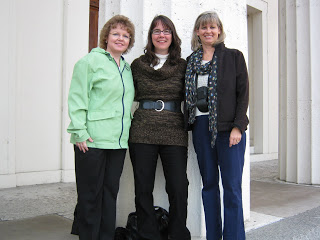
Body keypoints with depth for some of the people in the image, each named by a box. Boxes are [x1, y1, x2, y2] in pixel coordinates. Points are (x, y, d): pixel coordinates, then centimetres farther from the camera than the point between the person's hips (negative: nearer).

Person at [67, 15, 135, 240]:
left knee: (110, 193, 12)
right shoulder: (90, 61, -3)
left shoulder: (127, 68, 18)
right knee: (90, 195, 3)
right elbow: (77, 99, -9)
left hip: (118, 141, 6)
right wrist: (79, 132, -15)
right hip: (92, 141, -6)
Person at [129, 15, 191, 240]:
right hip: (142, 132, 1)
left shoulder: (182, 66, 8)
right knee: (143, 189, 4)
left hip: (174, 132, 0)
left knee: (178, 188, -1)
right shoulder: (137, 64, 9)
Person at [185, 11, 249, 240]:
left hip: (228, 127, -3)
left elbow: (243, 93, -1)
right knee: (209, 183, 9)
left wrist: (238, 126, -10)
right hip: (201, 126, 4)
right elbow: (189, 96, 14)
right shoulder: (191, 61, 14)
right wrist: (190, 123, 3)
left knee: (232, 187, -3)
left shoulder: (234, 56, 5)